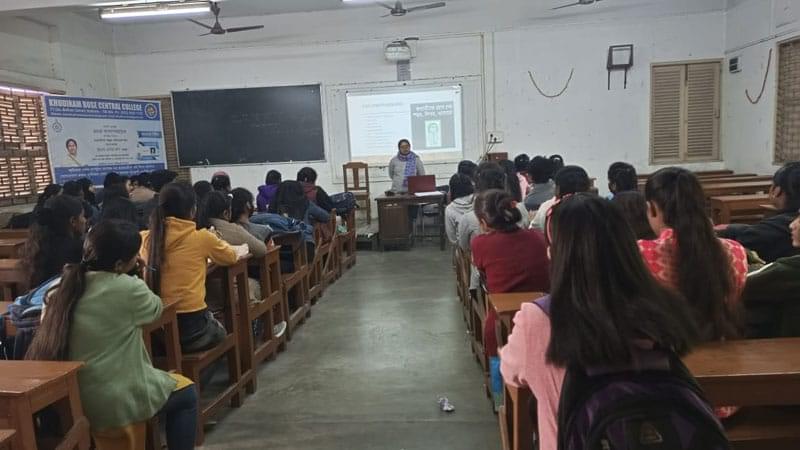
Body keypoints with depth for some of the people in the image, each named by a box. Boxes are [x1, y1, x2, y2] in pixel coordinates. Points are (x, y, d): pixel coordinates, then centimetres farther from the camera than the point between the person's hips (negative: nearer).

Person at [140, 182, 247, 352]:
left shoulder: (147, 239, 1)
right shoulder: (201, 237, -9)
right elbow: (232, 256, 11)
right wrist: (241, 250, 32)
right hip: (191, 328, -4)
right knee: (220, 332, 29)